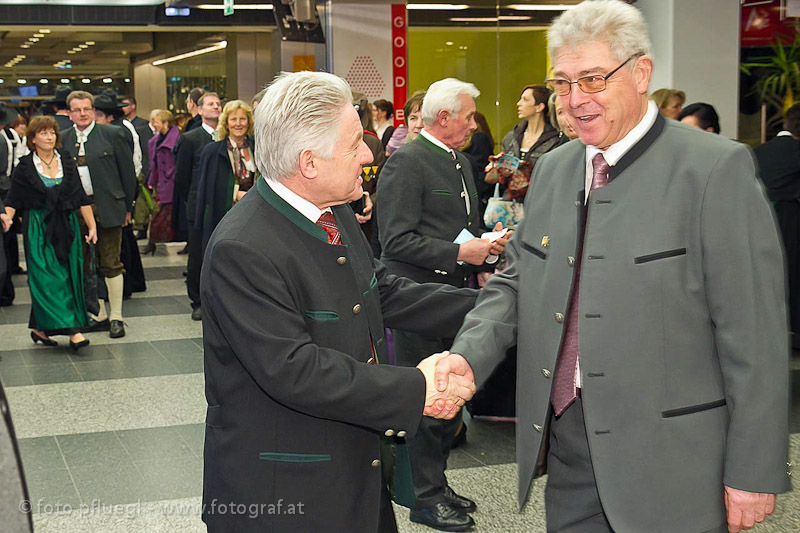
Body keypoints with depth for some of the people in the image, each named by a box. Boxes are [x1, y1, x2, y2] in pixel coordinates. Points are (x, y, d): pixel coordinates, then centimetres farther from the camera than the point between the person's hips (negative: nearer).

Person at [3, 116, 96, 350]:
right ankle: (71, 330, -14)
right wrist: (6, 218, -17)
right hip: (38, 228, -4)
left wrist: (92, 226, 2)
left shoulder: (67, 163, 9)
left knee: (69, 276, 3)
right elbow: (13, 201, 2)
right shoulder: (25, 167, 1)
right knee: (47, 277, -11)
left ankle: (40, 327, 15)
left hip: (66, 227, 4)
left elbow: (81, 199, 7)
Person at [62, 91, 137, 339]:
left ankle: (116, 317, 9)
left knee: (111, 264, 2)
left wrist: (128, 207, -1)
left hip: (107, 208, -3)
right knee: (86, 265, 9)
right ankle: (99, 316, 19)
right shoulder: (63, 139, 6)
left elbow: (128, 171, 0)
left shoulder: (112, 134, -3)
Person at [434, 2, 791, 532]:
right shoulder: (552, 169, 10)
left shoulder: (716, 169, -11)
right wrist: (468, 354, -7)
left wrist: (754, 470, -12)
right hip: (566, 442, 6)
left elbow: (755, 334, -12)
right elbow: (516, 283, 13)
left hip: (668, 460, -5)